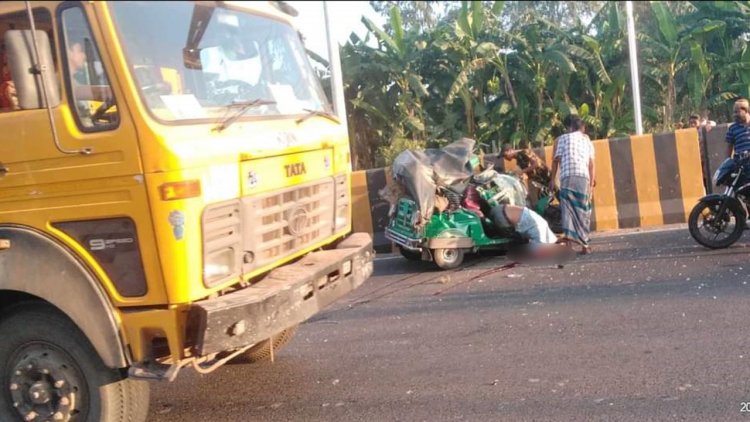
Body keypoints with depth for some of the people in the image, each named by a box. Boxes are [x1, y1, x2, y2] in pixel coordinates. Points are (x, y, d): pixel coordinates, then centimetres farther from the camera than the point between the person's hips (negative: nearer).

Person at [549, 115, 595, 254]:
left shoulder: (561, 139, 19)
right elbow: (591, 163, 13)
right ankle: (584, 243, 7)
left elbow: (556, 160, 6)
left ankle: (568, 234, -28)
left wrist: (552, 179, 8)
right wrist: (592, 182, 14)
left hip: (567, 176, -1)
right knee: (583, 210, 6)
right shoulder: (586, 139, 23)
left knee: (567, 206, -5)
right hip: (583, 176, 1)